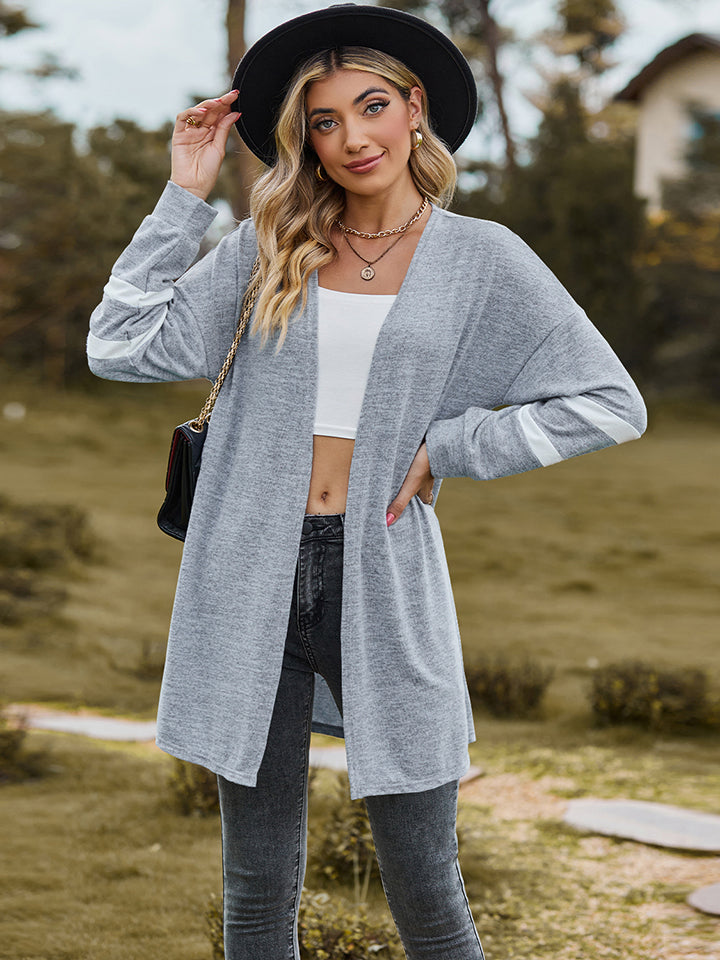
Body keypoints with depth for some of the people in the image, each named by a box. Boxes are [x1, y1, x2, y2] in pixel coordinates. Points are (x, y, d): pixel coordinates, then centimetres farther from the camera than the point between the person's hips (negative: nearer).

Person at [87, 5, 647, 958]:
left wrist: (444, 450, -5)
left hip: (385, 581, -1)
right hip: (253, 581, 2)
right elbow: (121, 348, -2)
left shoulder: (480, 257, 2)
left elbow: (611, 404, -1)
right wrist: (185, 195, -3)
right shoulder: (266, 246, 6)